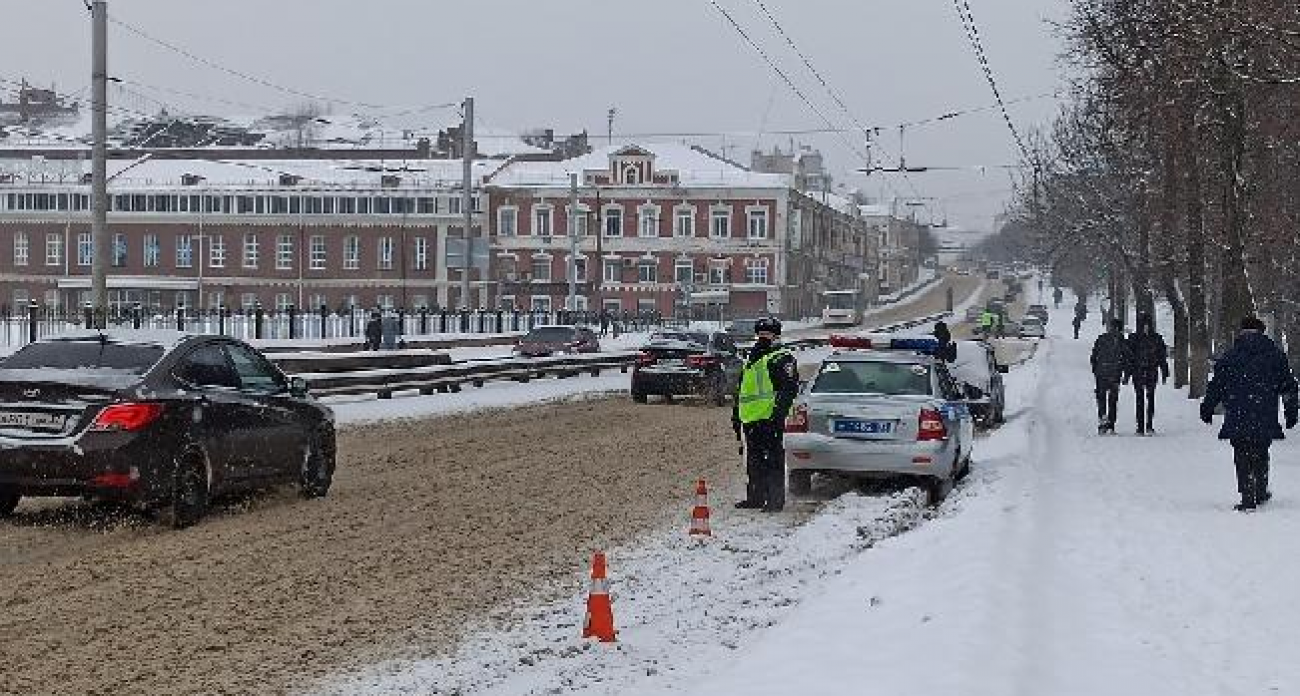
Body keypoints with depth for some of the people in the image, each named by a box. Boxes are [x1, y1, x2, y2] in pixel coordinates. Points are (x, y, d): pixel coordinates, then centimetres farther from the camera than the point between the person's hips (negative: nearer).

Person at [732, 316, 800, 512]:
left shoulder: (783, 358, -2)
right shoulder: (751, 358, 24)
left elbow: (790, 387, -11)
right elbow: (741, 389, 29)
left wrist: (780, 411, -19)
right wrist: (736, 415, 26)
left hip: (769, 417, -9)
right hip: (750, 418, 9)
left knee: (773, 459, -8)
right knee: (754, 461, 13)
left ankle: (775, 499, -7)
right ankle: (755, 497, 20)